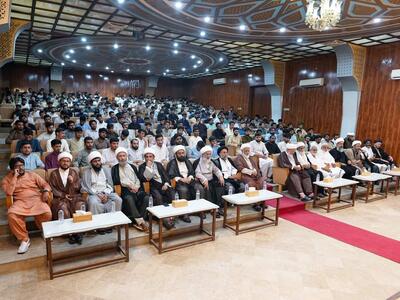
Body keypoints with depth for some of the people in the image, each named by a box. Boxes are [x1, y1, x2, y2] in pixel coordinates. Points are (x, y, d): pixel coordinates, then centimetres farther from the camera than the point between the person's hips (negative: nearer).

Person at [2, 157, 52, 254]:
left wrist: (46, 191, -13)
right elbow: (9, 193, -6)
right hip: (20, 202, 0)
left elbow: (45, 184, 11)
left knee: (47, 213, -30)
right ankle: (24, 239, -16)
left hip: (36, 199, 0)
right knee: (12, 214, -34)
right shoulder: (7, 179, 11)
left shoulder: (32, 174, 15)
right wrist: (15, 177, -6)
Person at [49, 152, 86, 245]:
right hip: (60, 197, -1)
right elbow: (52, 189, 3)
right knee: (63, 207, -33)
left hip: (74, 196, 1)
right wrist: (63, 195, -11)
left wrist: (72, 182, -14)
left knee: (81, 205, -29)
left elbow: (78, 188, 8)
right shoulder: (54, 174, 7)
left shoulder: (74, 172, 11)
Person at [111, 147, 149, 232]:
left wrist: (136, 187, -5)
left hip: (136, 189, 3)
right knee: (129, 198, -36)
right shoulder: (114, 168, 12)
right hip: (124, 190, -3)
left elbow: (138, 179, 16)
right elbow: (116, 181, -2)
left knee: (145, 197, -27)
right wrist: (129, 185, -10)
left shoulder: (133, 167, 23)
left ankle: (138, 222, -24)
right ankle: (141, 221, -34)